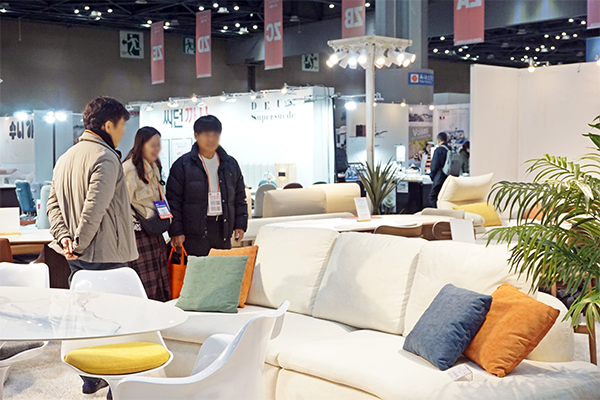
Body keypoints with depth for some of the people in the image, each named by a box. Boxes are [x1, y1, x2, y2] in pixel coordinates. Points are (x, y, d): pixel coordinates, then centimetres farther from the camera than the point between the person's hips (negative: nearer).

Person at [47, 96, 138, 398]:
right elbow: (95, 207, -23)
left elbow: (53, 204, 11)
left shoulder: (66, 158, 13)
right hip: (106, 255, -9)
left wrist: (63, 236, 1)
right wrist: (80, 243, -14)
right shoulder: (106, 158, -16)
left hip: (77, 258, 9)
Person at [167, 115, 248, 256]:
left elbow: (240, 197, 17)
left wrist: (240, 225, 8)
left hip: (223, 229, 4)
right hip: (194, 233, -4)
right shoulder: (182, 165, 0)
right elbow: (173, 200, -2)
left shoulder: (230, 164, 14)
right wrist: (175, 231, -8)